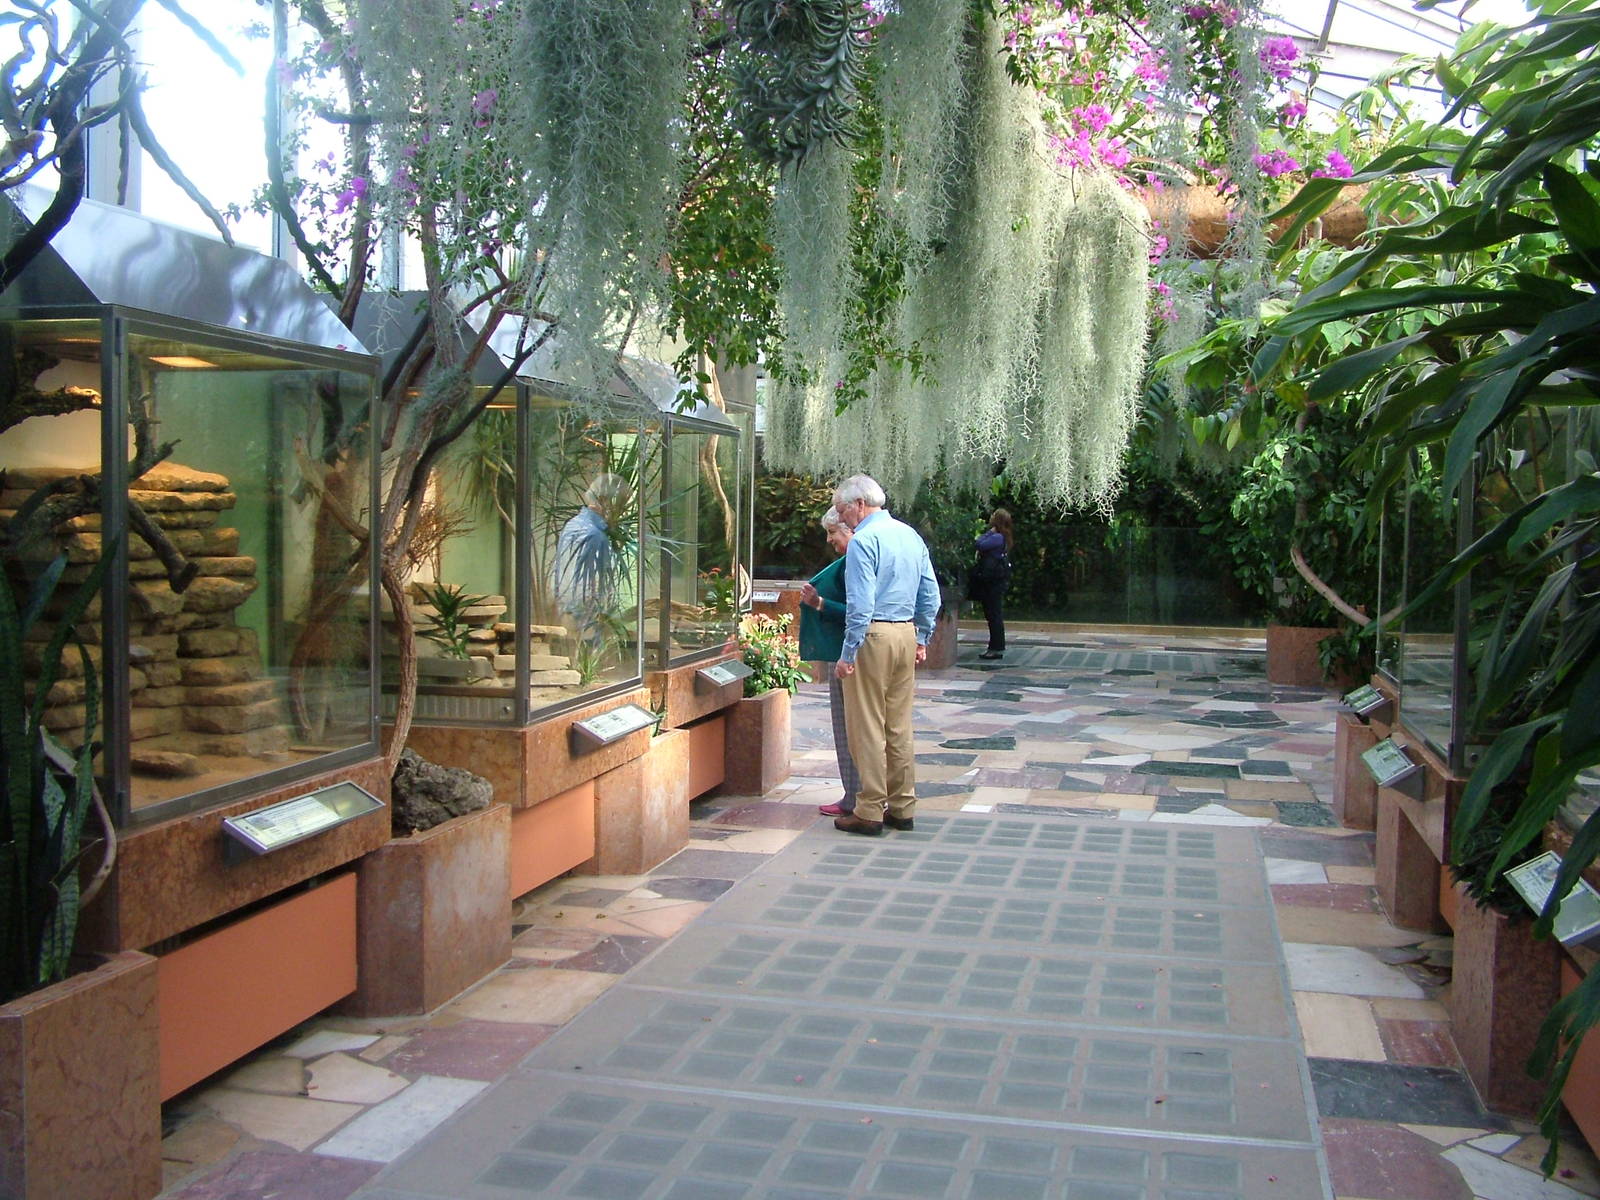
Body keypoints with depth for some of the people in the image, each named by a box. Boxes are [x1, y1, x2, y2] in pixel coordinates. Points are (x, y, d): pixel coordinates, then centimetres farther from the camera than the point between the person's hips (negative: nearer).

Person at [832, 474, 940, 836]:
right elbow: (931, 595, 15)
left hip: (873, 635, -8)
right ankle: (902, 807, 18)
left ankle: (870, 812, 3)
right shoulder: (911, 535, 12)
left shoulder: (864, 541, -13)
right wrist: (922, 639, 21)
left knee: (867, 727, -1)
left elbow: (860, 605, -19)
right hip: (907, 632, 8)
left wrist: (847, 654, -15)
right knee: (900, 725, 13)